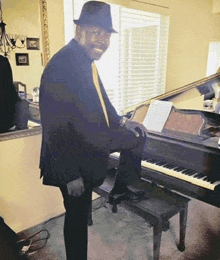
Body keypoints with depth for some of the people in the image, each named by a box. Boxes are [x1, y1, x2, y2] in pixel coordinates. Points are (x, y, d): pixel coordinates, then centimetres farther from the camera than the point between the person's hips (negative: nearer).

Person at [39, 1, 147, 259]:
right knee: (77, 215, 7)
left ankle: (119, 190, 31)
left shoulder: (87, 60, 2)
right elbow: (55, 129, -27)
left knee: (137, 136, 20)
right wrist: (70, 176, -22)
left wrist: (121, 122, 4)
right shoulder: (60, 66, -26)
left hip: (93, 139, 9)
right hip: (74, 158, -9)